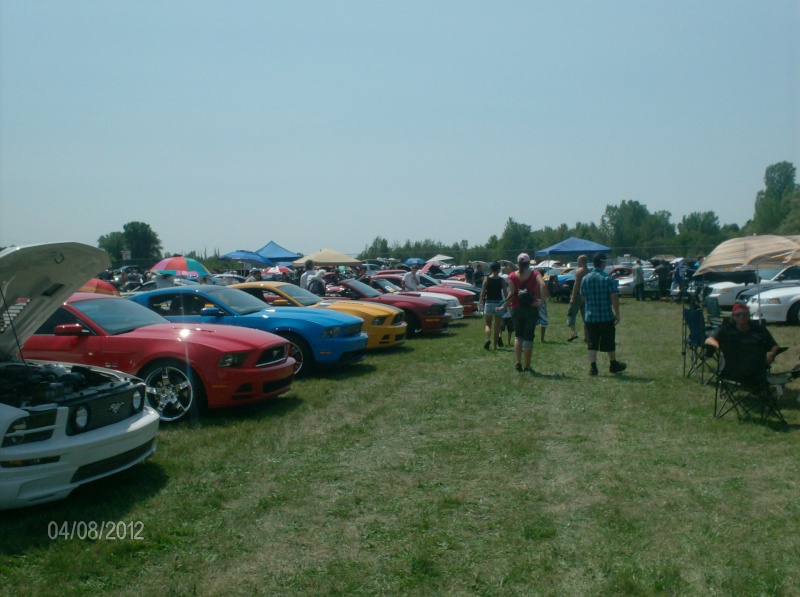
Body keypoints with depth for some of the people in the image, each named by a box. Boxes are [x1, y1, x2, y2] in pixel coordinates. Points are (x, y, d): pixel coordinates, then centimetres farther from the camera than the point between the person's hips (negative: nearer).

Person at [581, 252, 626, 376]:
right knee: (609, 342, 14)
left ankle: (592, 367, -2)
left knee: (592, 344, 6)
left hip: (590, 316, 3)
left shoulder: (585, 279, 1)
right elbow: (614, 297, -15)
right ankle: (613, 364, 29)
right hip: (606, 317, -3)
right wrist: (617, 314, -8)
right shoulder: (608, 278, -10)